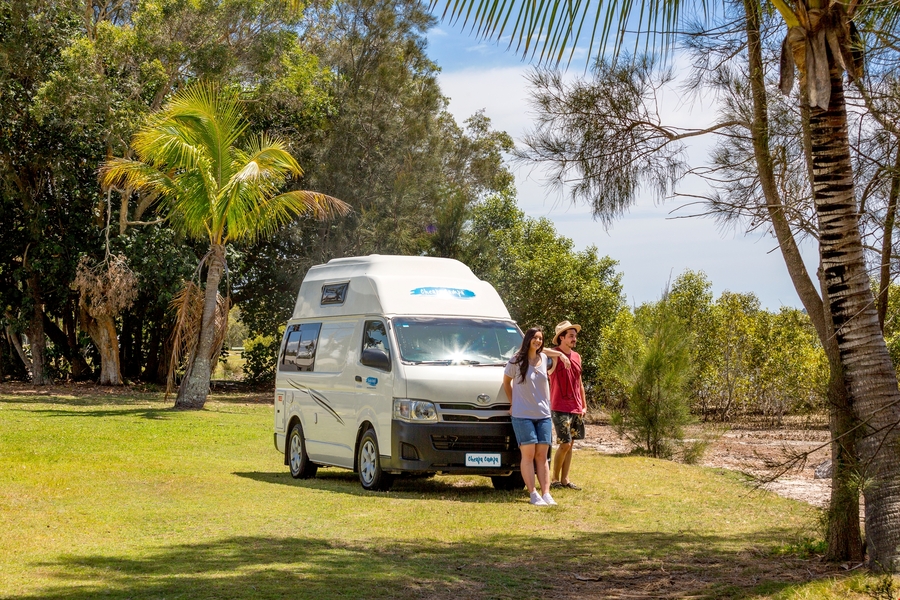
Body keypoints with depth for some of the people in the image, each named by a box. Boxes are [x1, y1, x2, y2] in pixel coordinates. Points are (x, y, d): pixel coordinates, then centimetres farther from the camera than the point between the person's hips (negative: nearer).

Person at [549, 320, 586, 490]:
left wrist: (584, 406, 17)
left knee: (569, 445, 8)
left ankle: (565, 479, 14)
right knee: (565, 444, -10)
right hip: (560, 409, -6)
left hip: (576, 409, 7)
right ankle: (555, 479, 3)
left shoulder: (576, 357, 13)